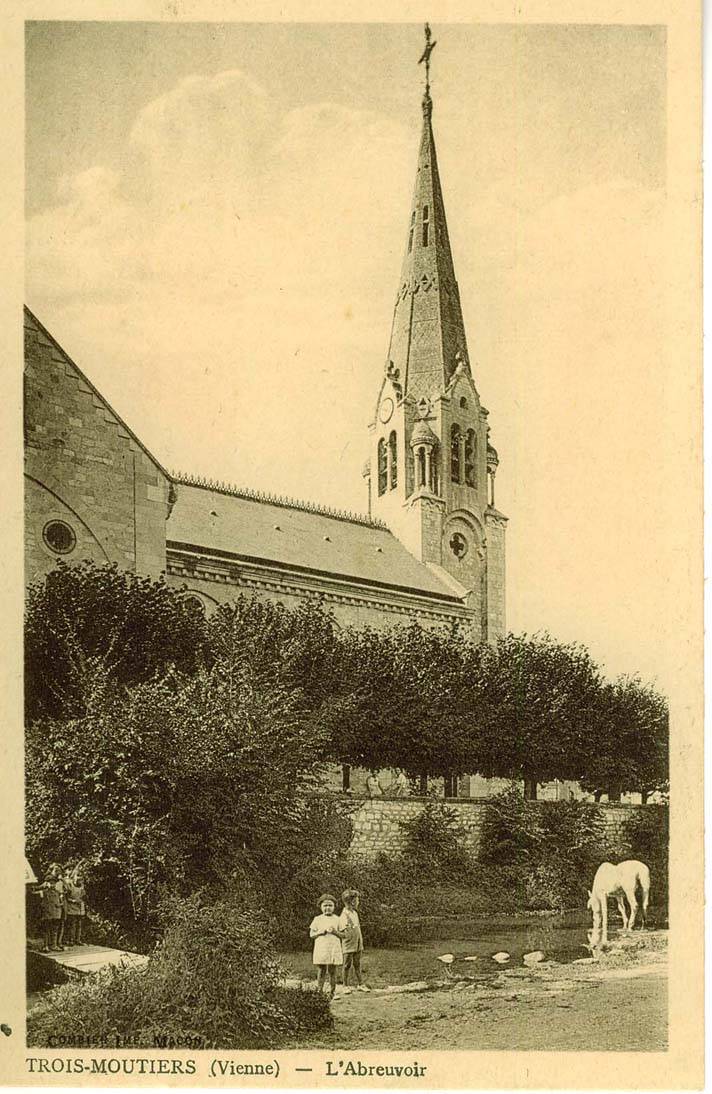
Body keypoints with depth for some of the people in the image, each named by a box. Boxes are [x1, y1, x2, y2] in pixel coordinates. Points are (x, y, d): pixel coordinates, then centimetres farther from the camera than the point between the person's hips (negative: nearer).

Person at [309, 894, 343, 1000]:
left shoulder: (337, 919, 8)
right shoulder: (317, 919, 6)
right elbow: (311, 934, 5)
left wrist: (335, 932, -12)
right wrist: (321, 932, -11)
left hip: (334, 949, 1)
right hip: (321, 949, -1)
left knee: (332, 971, 1)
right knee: (322, 971, -1)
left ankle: (332, 993, 9)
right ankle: (319, 992, 6)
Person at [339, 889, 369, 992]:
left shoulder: (355, 913, 11)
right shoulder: (344, 915, -16)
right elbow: (345, 933, -16)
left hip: (357, 945, 7)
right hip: (348, 945, -7)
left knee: (357, 965, 14)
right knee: (347, 966, 4)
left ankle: (360, 984, 21)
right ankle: (345, 986, 15)